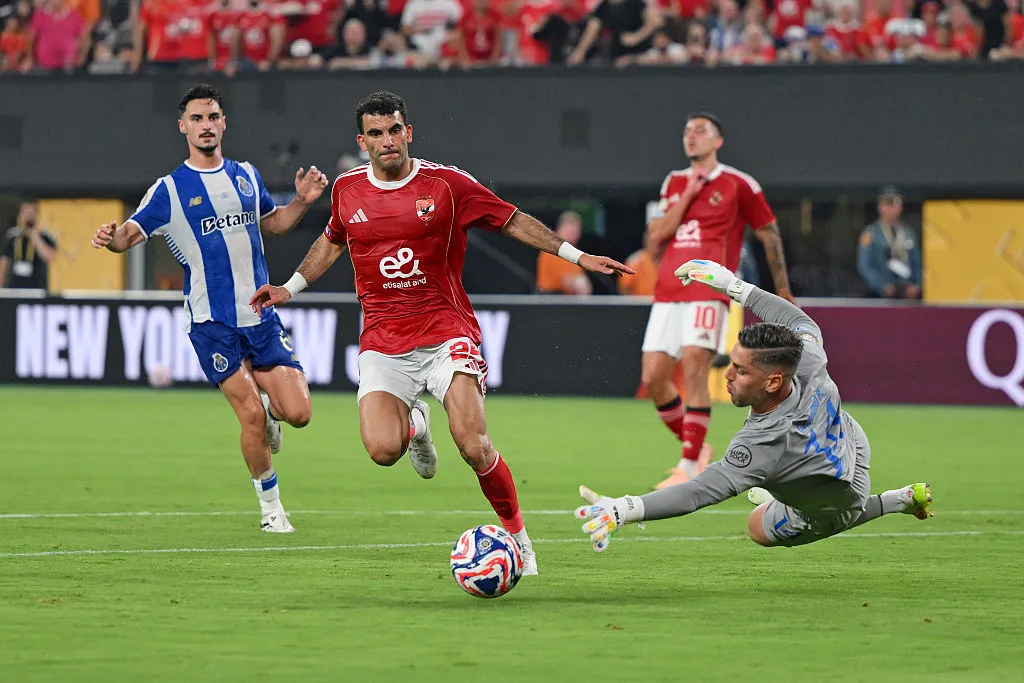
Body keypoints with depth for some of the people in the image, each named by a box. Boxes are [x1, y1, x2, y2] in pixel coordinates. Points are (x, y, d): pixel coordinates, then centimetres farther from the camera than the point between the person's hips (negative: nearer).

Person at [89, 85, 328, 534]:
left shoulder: (246, 176, 10)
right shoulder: (169, 189, -2)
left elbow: (272, 222, 25)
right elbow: (132, 233, -9)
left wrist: (302, 202, 6)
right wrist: (113, 237, -32)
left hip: (261, 316, 4)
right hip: (211, 323, -4)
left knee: (297, 412, -7)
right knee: (252, 416, -11)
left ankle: (269, 410, 30)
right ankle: (270, 506, 8)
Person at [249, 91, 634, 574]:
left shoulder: (447, 184, -3)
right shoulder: (348, 190, 6)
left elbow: (514, 222, 6)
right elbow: (332, 240, 28)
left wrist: (578, 256, 1)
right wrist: (290, 288, 26)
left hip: (445, 331, -2)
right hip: (383, 343, 2)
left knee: (473, 447, -20)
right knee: (383, 451, -19)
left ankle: (518, 536, 1)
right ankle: (412, 423, 20)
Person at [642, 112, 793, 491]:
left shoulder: (738, 185, 3)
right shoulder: (674, 183, 17)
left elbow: (770, 234, 10)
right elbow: (655, 236, 7)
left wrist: (783, 290, 11)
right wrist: (687, 197, -1)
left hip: (709, 292, -5)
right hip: (668, 293, 6)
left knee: (694, 371, -18)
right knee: (652, 378, -2)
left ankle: (689, 468, -15)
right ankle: (694, 448, 17)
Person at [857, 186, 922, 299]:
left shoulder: (908, 232, 13)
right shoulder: (870, 234, 1)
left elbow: (917, 263, 16)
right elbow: (865, 266, -3)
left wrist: (917, 286, -2)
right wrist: (884, 287, -14)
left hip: (909, 293, 3)